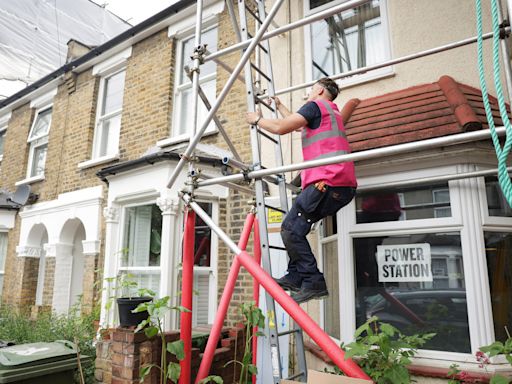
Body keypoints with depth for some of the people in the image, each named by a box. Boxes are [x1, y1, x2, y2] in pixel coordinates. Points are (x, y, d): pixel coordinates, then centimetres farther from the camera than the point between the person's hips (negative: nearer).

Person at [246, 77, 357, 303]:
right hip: (343, 185, 10)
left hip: (328, 181, -10)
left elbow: (281, 128, -5)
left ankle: (313, 282, -11)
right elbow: (297, 124, 45)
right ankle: (295, 276, 10)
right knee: (296, 226, 12)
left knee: (291, 229, -12)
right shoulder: (331, 111, 32)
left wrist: (257, 119, 13)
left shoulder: (316, 105, 3)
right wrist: (279, 106, 57)